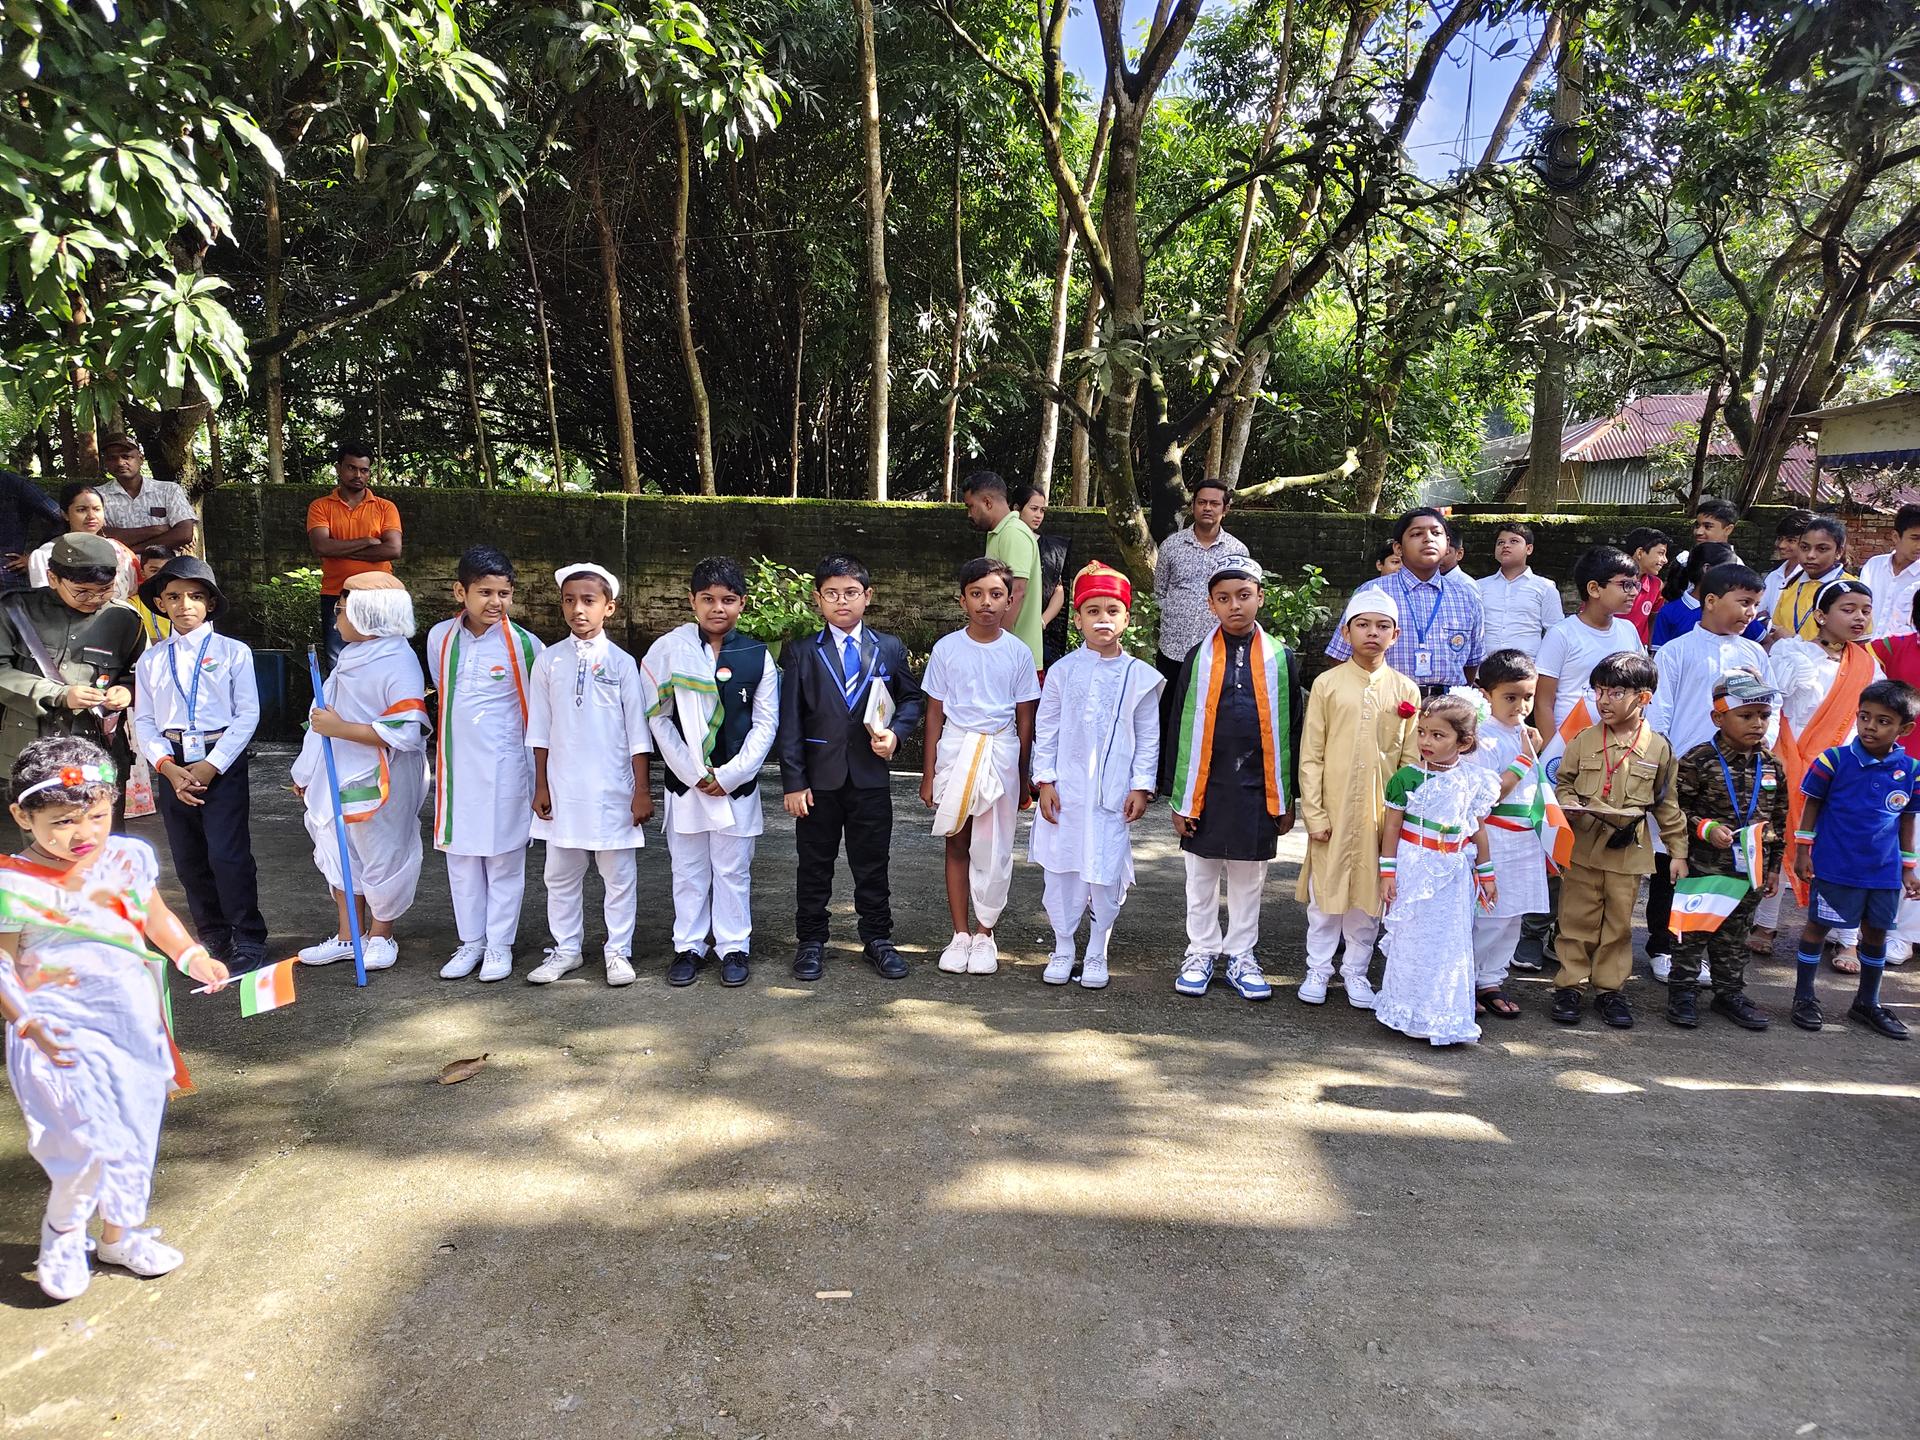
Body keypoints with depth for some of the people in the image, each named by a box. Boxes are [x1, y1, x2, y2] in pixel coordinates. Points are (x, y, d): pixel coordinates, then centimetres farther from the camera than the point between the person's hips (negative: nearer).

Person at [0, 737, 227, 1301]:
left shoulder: (130, 857, -2)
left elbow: (156, 917, 12)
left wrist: (192, 955, -2)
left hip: (132, 1025, 5)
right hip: (63, 1034, -5)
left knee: (134, 1132, 15)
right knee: (90, 1139, -11)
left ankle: (121, 1234, 37)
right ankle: (62, 1234, 20)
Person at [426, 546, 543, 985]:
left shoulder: (523, 644, -12)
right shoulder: (439, 639, 0)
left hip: (505, 768, -4)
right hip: (455, 766, 4)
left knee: (504, 858, 5)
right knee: (460, 856, 12)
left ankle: (500, 944, 18)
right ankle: (470, 942, 25)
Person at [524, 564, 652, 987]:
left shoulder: (621, 663, -2)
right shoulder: (549, 661, 3)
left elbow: (637, 731, -1)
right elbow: (539, 729, 6)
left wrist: (642, 789, -3)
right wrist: (541, 786, 4)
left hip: (612, 789, -2)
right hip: (563, 788, 2)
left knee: (618, 873, 6)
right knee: (561, 873, 11)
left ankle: (618, 951, 18)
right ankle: (566, 949, 25)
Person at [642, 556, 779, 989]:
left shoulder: (757, 655, 0)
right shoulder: (669, 649, -2)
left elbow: (766, 723, 1)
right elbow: (658, 718, -2)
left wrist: (730, 774, -8)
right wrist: (692, 772, -8)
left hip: (737, 783, 0)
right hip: (685, 780, 0)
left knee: (733, 870, 7)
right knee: (688, 870, 10)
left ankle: (734, 948, 19)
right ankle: (688, 948, 22)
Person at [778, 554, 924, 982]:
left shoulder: (890, 649, 6)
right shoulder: (801, 652, 1)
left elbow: (912, 698, 13)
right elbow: (790, 721, -2)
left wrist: (896, 732, -8)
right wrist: (793, 781, -7)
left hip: (870, 776, 1)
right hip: (818, 779, -1)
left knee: (872, 865, 10)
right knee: (814, 866, 10)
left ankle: (877, 939, 25)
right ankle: (811, 942, 24)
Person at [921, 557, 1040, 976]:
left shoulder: (1017, 652, 0)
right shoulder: (946, 648, 0)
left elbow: (1025, 718, 5)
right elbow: (935, 713, 3)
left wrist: (1023, 776, 5)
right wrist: (928, 775, 2)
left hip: (1001, 755, 0)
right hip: (955, 751, 0)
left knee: (993, 849, 2)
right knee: (957, 846, 7)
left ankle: (984, 933, 17)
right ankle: (960, 934, 18)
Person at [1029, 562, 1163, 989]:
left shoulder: (1140, 676, 0)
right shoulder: (1063, 671, 1)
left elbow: (1148, 737, 4)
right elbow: (1045, 729, 3)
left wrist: (1142, 786, -1)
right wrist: (1045, 780, -2)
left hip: (1113, 792, -1)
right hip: (1065, 789, 1)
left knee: (1106, 872, 3)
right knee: (1061, 867, 8)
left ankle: (1096, 955, 20)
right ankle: (1063, 950, 23)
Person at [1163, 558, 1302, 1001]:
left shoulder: (1281, 658, 2)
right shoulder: (1199, 658, 0)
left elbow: (1292, 729, 5)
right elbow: (1180, 728, 1)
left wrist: (1287, 798, 4)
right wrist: (1179, 798, -2)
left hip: (1257, 789, 0)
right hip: (1206, 788, 0)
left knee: (1249, 879, 12)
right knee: (1201, 879, 11)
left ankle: (1241, 955, 26)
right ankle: (1201, 952, 26)